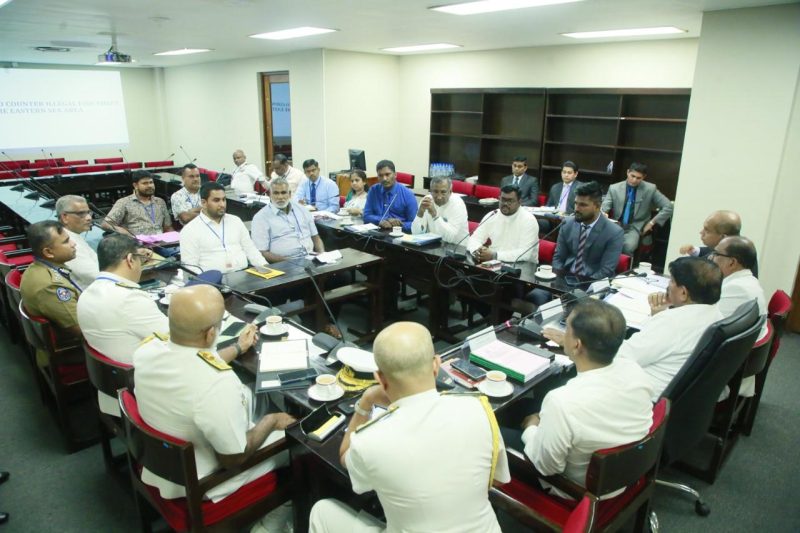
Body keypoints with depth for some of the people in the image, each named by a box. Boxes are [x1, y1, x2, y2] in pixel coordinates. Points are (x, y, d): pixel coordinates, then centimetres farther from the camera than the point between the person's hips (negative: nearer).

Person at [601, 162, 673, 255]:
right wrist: (603, 214, -21)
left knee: (628, 246, -36)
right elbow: (604, 207, 3)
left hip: (634, 228, -2)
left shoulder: (650, 189, 2)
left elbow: (668, 207, 3)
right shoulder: (614, 188, 6)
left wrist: (652, 223, -3)